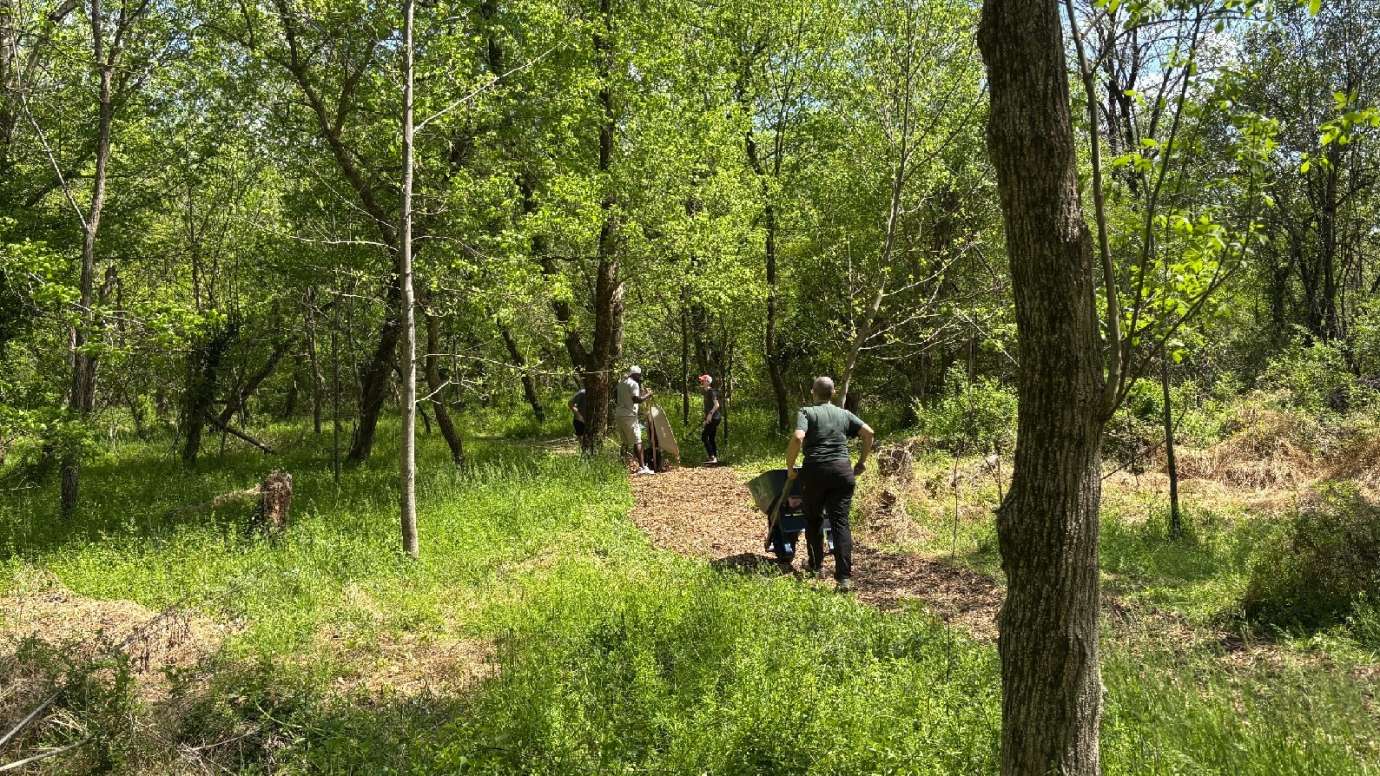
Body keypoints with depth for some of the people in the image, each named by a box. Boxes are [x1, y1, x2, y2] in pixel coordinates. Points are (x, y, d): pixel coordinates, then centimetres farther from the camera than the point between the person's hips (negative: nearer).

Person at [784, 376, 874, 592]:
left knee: (813, 519, 18)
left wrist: (790, 467, -4)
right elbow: (869, 433, 8)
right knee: (840, 522, -1)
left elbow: (798, 438, -13)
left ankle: (816, 566, 30)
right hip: (843, 471, 2)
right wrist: (862, 462, 15)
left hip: (815, 471, -2)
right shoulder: (844, 414, 16)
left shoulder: (806, 412, 4)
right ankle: (844, 577, -10)